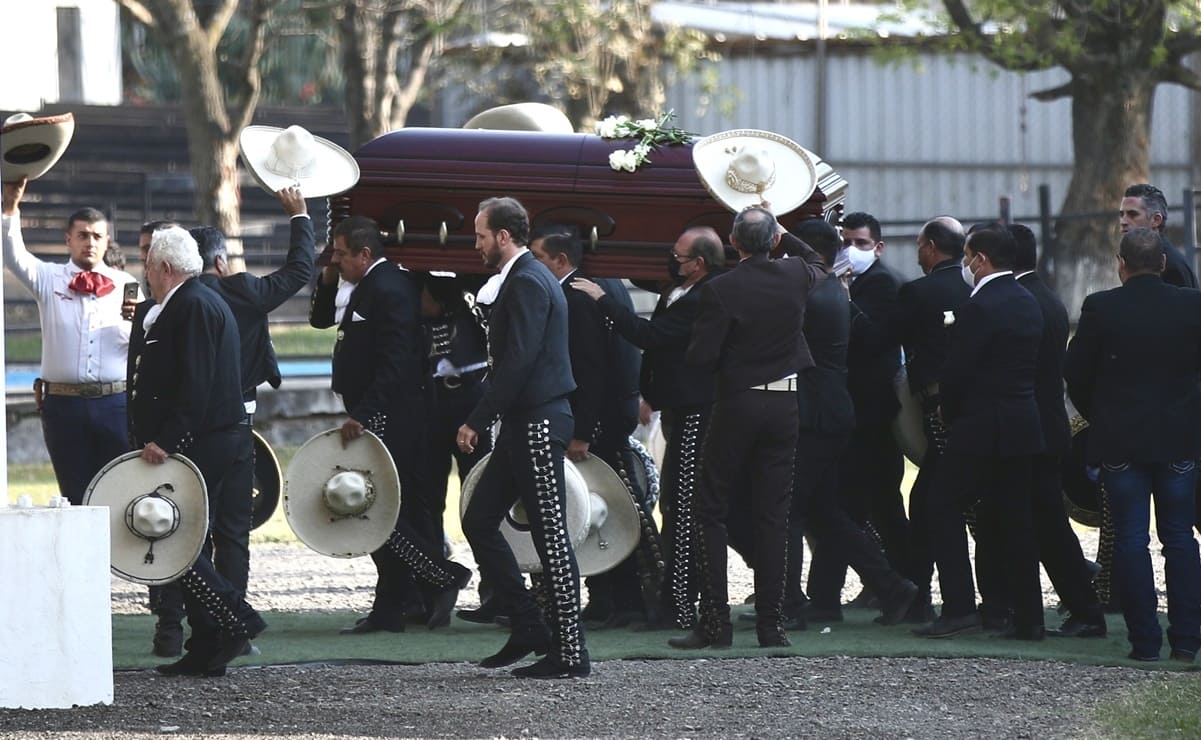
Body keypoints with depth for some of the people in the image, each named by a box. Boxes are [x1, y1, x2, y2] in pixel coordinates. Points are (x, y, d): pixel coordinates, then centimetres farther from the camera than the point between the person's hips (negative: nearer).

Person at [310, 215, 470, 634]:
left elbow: (394, 364, -23)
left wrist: (362, 415, -26)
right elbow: (321, 319, 28)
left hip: (389, 422, -11)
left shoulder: (390, 290, -16)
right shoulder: (369, 287, 17)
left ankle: (443, 576, -5)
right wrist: (328, 280, 10)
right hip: (373, 419, 11)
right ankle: (388, 611, 12)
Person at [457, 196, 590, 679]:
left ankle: (571, 652, -3)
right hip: (523, 424, 11)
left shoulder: (527, 283, -15)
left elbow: (517, 363, -21)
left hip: (537, 424, -11)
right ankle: (527, 626, 13)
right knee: (479, 520, 11)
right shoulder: (524, 278, 18)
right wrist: (484, 419, 18)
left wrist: (477, 421, -18)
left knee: (551, 535, -7)